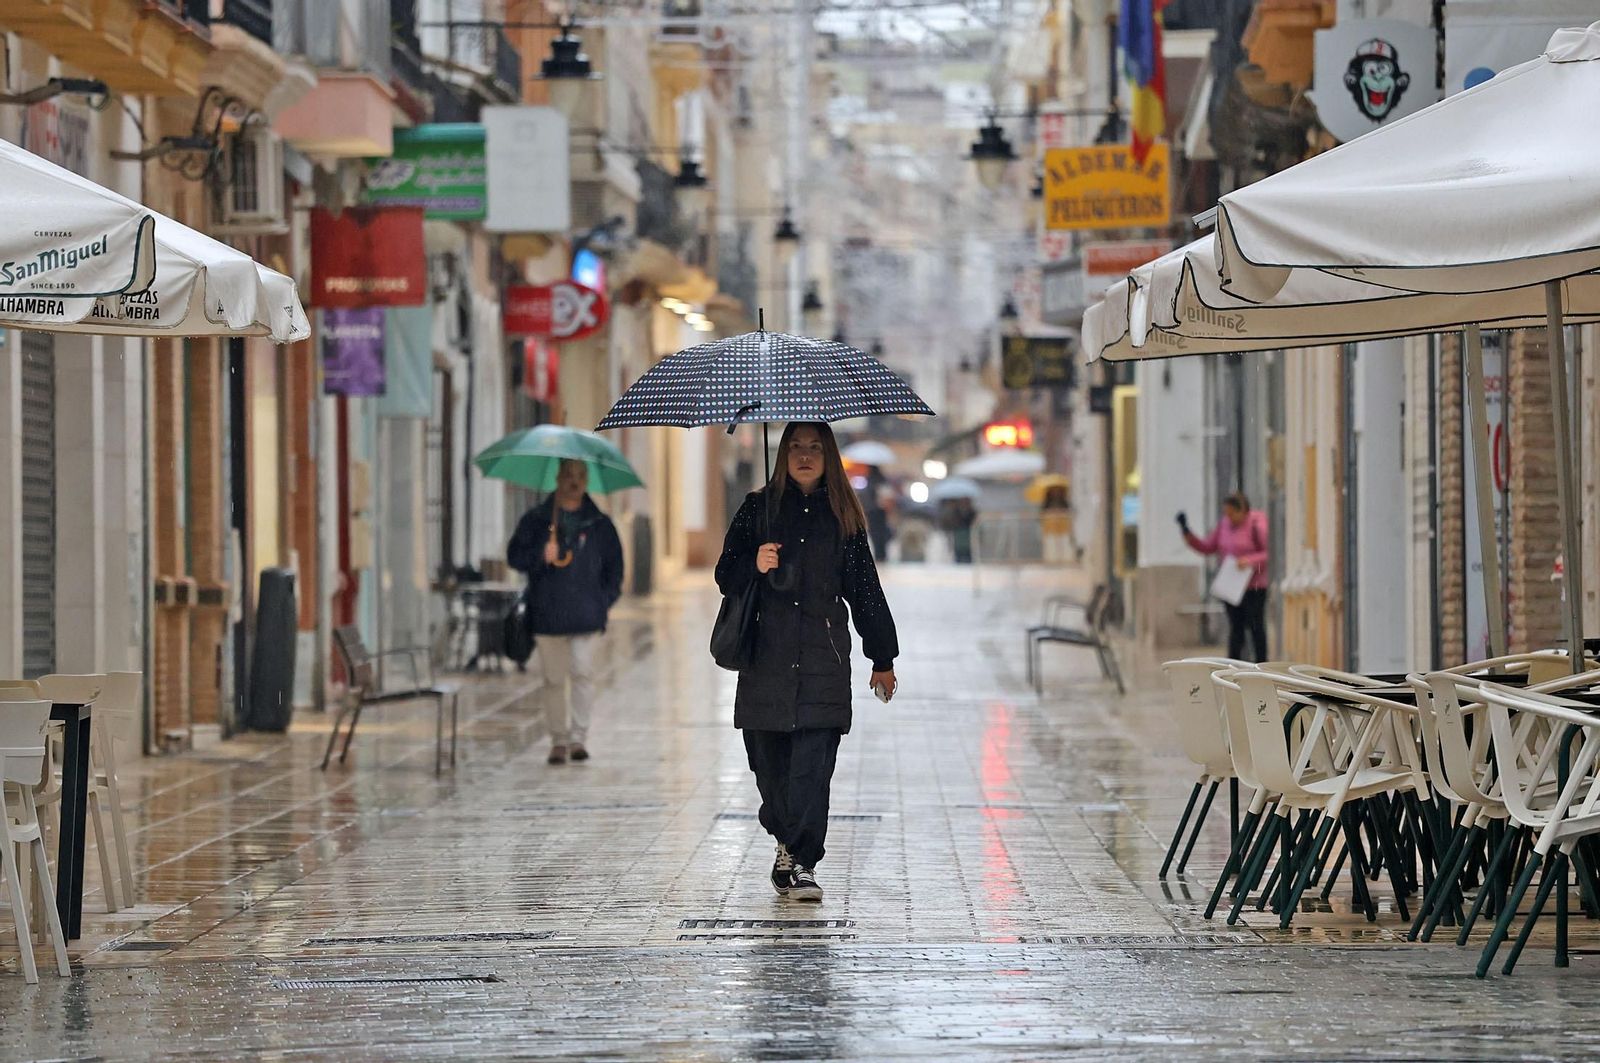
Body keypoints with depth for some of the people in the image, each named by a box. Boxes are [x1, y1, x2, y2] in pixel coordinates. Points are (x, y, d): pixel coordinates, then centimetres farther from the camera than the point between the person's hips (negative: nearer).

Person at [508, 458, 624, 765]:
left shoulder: (600, 524, 10)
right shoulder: (536, 520, 7)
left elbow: (614, 567, 15)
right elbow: (515, 556, 5)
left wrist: (607, 601, 3)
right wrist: (541, 555, -14)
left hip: (587, 614, 0)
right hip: (547, 614, 0)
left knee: (583, 673, -11)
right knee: (554, 679, 5)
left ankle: (579, 737, -8)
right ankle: (559, 740, 13)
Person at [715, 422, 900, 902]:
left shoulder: (842, 516, 10)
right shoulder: (759, 508, 9)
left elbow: (865, 588, 13)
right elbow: (726, 575, 9)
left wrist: (883, 658, 15)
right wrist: (753, 566, -14)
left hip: (823, 656, -1)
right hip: (766, 653, 1)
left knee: (813, 763, -11)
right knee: (769, 760, 2)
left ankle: (801, 862, -12)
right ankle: (789, 843, 24)